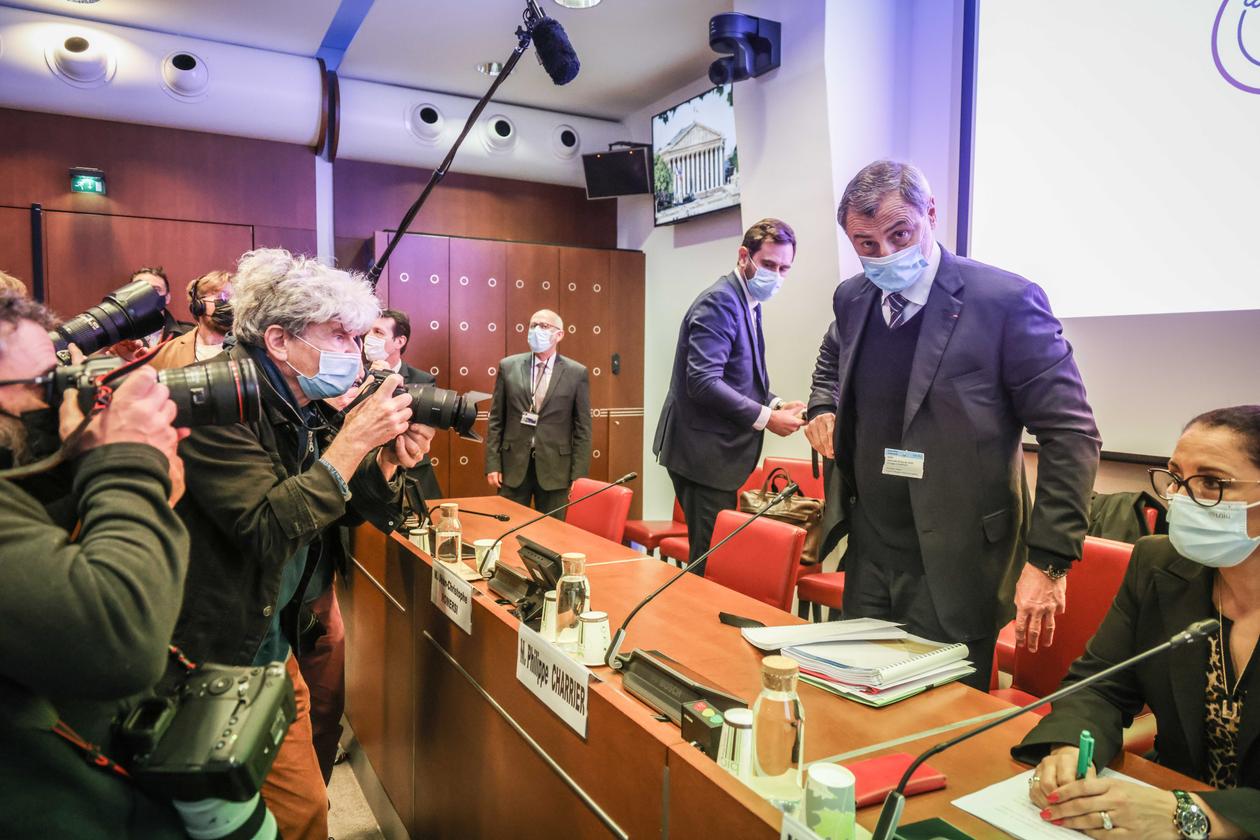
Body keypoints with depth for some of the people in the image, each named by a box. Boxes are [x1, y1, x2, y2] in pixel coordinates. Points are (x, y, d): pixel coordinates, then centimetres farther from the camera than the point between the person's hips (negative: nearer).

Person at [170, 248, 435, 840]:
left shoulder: (306, 409, 1)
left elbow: (359, 508, 7)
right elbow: (266, 528, -30)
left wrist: (390, 460, -13)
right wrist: (355, 437, -28)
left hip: (274, 641, 7)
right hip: (219, 654, -7)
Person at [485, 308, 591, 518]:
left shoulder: (576, 373, -1)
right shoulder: (508, 367, 4)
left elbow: (582, 428, 0)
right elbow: (496, 420, 5)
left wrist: (579, 475, -4)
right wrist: (492, 464, 0)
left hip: (555, 469, -1)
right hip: (513, 467, 1)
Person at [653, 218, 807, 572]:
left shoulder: (748, 302, 14)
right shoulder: (720, 301, -16)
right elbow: (703, 382, -25)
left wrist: (775, 404, 2)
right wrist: (766, 418, -21)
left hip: (719, 450, 10)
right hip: (703, 451, -10)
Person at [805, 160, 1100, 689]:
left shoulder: (1005, 300, -15)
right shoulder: (852, 299, 3)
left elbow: (1071, 434, -13)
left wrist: (1048, 560, -19)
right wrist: (823, 409, 3)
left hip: (957, 568, -5)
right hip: (866, 560, 6)